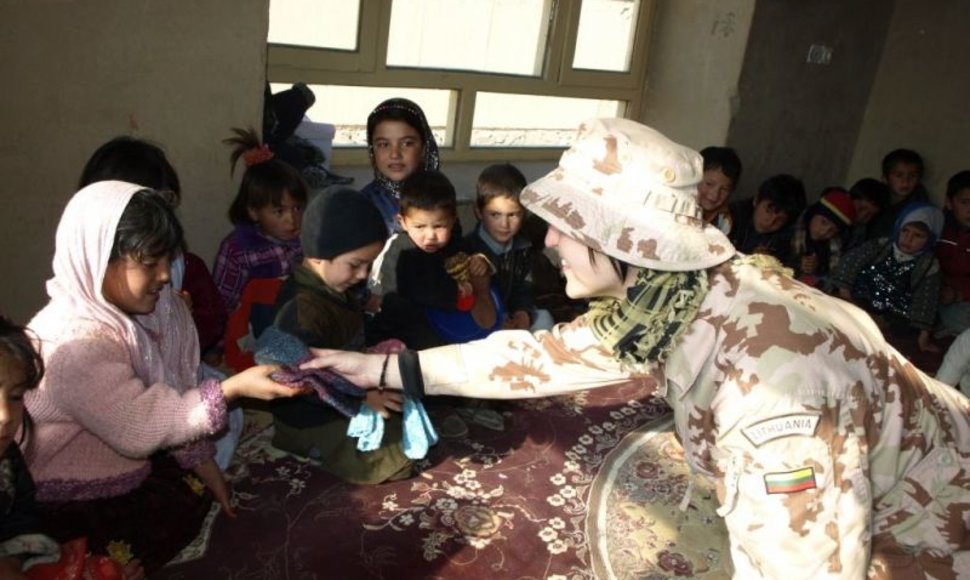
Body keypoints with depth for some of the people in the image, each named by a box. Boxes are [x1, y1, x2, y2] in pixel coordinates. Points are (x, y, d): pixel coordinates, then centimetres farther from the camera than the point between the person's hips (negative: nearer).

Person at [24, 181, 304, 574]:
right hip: (77, 504, -8)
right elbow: (139, 427, -31)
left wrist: (200, 461, 2)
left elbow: (165, 402, 2)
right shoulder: (75, 341, -31)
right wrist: (233, 388, -33)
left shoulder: (119, 313, -4)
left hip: (120, 468, 8)